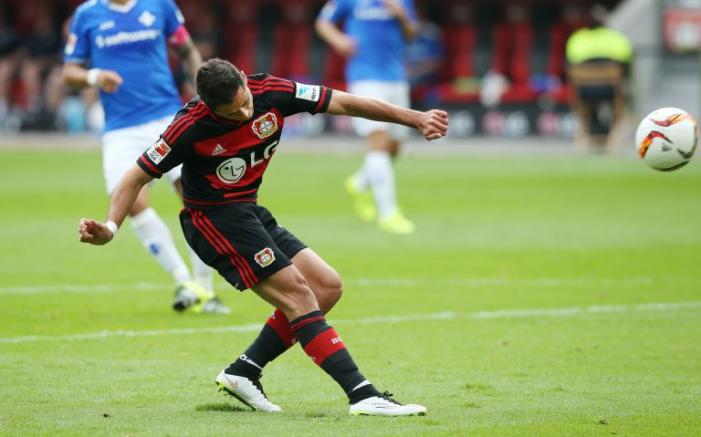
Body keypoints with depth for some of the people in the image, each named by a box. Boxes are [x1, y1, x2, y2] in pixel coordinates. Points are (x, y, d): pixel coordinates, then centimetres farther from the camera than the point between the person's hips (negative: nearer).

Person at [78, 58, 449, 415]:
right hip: (214, 219, -8)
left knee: (327, 286, 2)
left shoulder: (270, 92, -11)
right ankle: (362, 395, -21)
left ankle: (244, 371, 4)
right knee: (297, 294, -16)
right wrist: (110, 228, -29)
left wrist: (416, 119, -2)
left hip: (250, 213, 8)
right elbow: (138, 176, -15)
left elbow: (344, 103, -4)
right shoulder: (191, 127, -23)